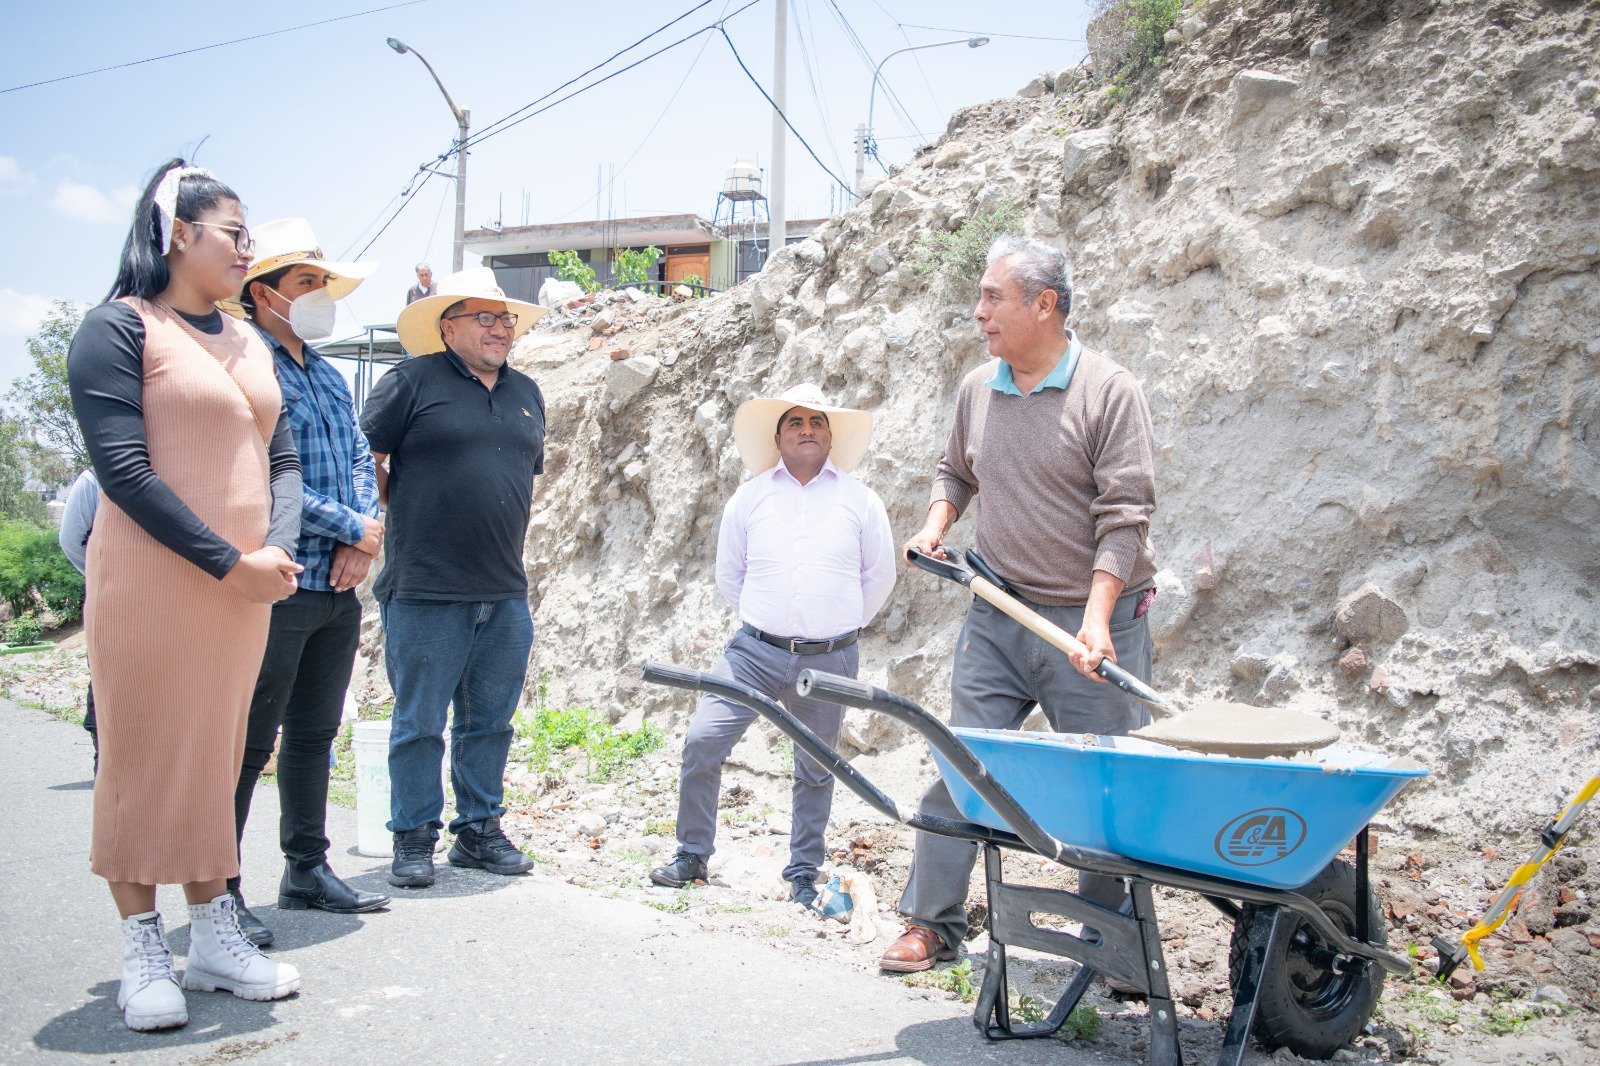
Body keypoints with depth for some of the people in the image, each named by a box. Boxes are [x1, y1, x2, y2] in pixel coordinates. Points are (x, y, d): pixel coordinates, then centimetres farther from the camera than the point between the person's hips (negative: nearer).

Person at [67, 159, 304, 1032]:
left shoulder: (249, 344, 15)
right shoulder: (120, 327, -6)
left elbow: (282, 459, 14)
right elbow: (123, 467, -14)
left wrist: (277, 550, -4)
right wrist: (229, 562, -15)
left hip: (243, 587, 6)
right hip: (150, 583, -6)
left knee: (216, 760, 12)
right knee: (142, 760, 3)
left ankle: (212, 938, 22)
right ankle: (142, 955, 14)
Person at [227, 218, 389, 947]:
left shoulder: (327, 375, 17)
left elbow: (360, 461, 17)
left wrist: (363, 540, -2)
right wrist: (355, 527, -11)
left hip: (338, 587, 8)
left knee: (314, 735, 15)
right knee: (250, 742, -1)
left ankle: (307, 869, 26)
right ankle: (220, 888, 11)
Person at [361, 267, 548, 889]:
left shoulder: (526, 393, 16)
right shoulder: (412, 381, -2)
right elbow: (365, 461, -3)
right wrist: (404, 520, -1)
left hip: (505, 593, 6)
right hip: (425, 592, -5)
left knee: (490, 721, 12)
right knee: (419, 721, 2)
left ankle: (480, 830, 23)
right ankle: (414, 838, 14)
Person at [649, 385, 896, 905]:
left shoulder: (860, 500, 3)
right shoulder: (750, 497, 5)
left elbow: (879, 576, 11)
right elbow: (728, 573, 14)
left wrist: (840, 628, 10)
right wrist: (761, 623, 11)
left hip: (829, 661, 0)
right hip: (756, 650, 0)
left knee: (815, 770, 10)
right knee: (702, 741, -9)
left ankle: (803, 874, 26)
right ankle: (692, 856, 9)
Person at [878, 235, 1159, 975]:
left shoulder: (1109, 391, -9)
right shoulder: (977, 389, 8)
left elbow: (1126, 515, -13)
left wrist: (1097, 617, -22)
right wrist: (935, 527, 5)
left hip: (1091, 619, -4)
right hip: (995, 615, 5)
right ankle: (933, 922, 18)